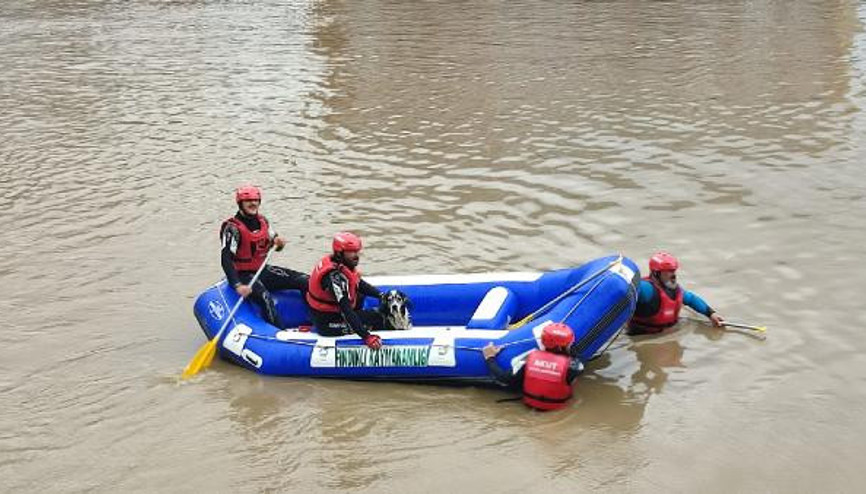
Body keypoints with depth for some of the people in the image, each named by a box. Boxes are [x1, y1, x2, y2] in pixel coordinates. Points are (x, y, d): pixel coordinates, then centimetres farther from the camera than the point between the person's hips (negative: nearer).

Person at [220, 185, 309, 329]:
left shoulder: (262, 221, 5)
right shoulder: (232, 227, -16)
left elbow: (274, 243, 21)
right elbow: (226, 259, -25)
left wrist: (278, 242, -6)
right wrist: (237, 285, -37)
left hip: (263, 270, 7)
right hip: (244, 274, -7)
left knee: (305, 281, -2)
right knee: (265, 297, -37)